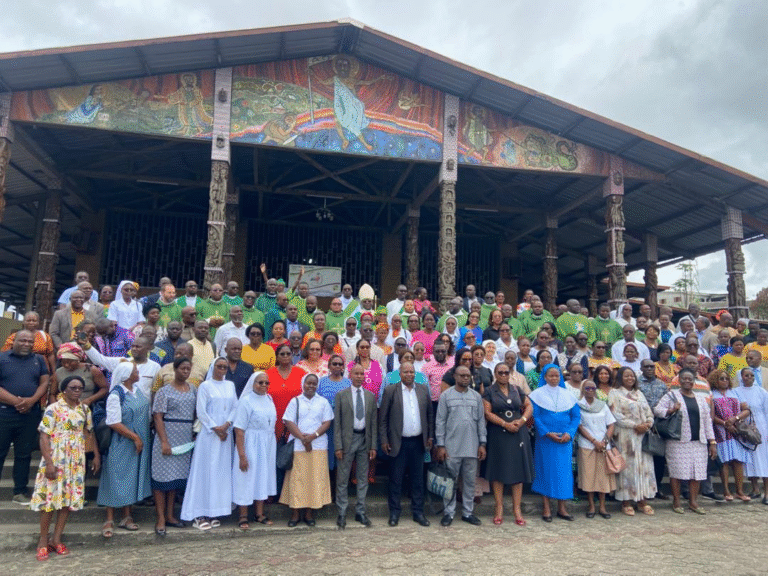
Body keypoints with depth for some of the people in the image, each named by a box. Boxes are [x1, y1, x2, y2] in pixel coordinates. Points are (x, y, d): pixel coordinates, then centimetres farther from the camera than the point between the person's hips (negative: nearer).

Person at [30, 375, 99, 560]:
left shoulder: (85, 409, 6)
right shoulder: (53, 409, -9)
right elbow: (44, 437, -11)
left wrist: (96, 455, 13)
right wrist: (49, 463, -16)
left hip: (76, 461, 5)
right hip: (55, 460, -5)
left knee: (69, 498, 8)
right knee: (50, 497, 0)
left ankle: (56, 539, 20)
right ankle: (43, 540, 16)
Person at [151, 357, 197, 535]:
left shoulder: (193, 390, 10)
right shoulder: (165, 391, -6)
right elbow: (157, 417, -10)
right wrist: (164, 442, -16)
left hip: (186, 438, 5)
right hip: (168, 435, -5)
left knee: (177, 476, 12)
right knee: (163, 476, -2)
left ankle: (170, 515, 24)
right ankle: (161, 519, 7)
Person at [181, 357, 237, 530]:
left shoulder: (230, 385, 11)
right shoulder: (205, 386, -2)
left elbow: (235, 407, 7)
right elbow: (201, 411, -6)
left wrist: (226, 425, -9)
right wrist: (215, 429, -11)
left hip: (226, 433, 5)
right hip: (209, 433, -4)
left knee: (222, 471, 5)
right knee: (206, 471, -3)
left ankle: (213, 512, 13)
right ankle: (199, 515, 3)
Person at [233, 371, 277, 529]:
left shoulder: (269, 399, 6)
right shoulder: (245, 401, -14)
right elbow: (239, 430, -17)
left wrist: (272, 446, 8)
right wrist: (242, 455, -20)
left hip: (268, 446, 6)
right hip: (250, 445, -6)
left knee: (263, 477, 14)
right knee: (247, 478, 2)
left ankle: (260, 513, 27)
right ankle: (243, 516, 17)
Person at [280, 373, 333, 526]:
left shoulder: (323, 402, 9)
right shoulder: (295, 401, 6)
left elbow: (327, 422, 2)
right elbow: (289, 422, -2)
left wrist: (313, 436, -13)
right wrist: (302, 438, -13)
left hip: (318, 446, 1)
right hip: (297, 446, -1)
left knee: (315, 479, 2)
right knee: (296, 478, 0)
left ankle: (309, 512, 12)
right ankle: (295, 512, 10)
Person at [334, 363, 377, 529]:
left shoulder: (370, 396, 6)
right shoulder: (341, 395, -2)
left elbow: (374, 423, 7)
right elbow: (337, 422, -4)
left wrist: (373, 446, 2)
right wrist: (338, 446, -9)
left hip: (364, 440, 3)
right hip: (347, 439, -3)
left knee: (363, 478, 10)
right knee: (342, 479, 3)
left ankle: (360, 511, 23)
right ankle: (342, 513, 15)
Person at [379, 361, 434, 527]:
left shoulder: (423, 390, 7)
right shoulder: (390, 391, -3)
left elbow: (430, 414, 12)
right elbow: (383, 417, -2)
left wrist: (430, 436, 7)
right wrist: (384, 440, -6)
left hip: (418, 442, 3)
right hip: (399, 442, -3)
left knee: (418, 479, 11)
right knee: (395, 479, 5)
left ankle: (418, 512, 22)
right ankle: (394, 512, 19)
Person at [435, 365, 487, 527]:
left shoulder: (476, 396, 7)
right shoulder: (446, 396, -1)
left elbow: (481, 421, 9)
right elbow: (440, 422, -2)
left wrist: (482, 444, 3)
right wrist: (440, 445, -5)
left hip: (472, 447, 3)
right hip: (451, 447, -3)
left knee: (470, 481, 11)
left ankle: (468, 512, 22)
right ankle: (449, 513, 16)